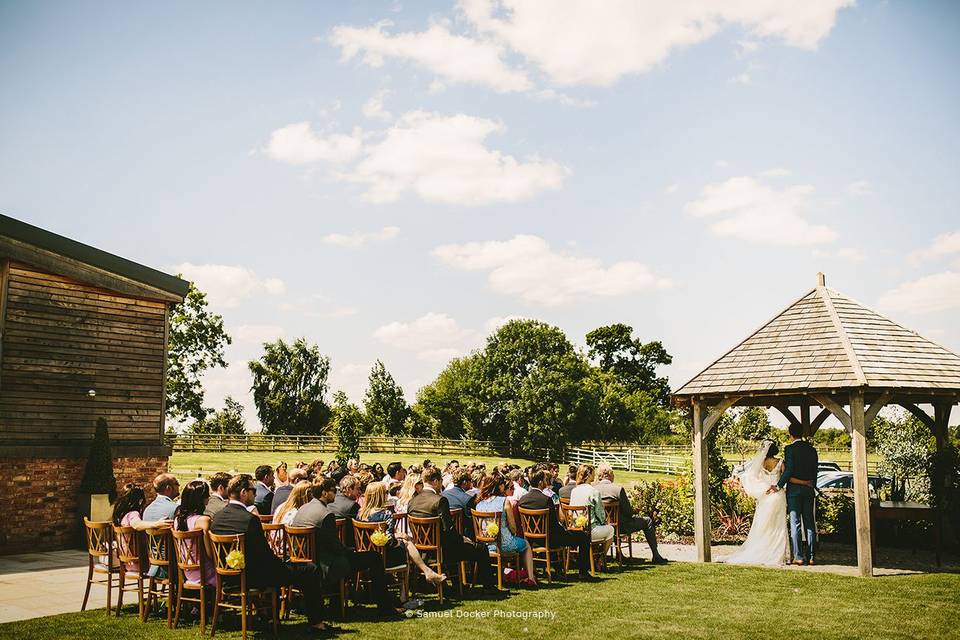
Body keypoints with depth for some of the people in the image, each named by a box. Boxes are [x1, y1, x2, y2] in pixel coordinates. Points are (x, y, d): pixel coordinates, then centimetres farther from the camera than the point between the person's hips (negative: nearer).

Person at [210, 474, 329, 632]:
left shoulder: (217, 517, 1)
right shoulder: (250, 519, -24)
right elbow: (265, 554, -18)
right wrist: (282, 563, 2)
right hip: (253, 577, -9)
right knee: (312, 570, 0)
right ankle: (315, 621, 7)